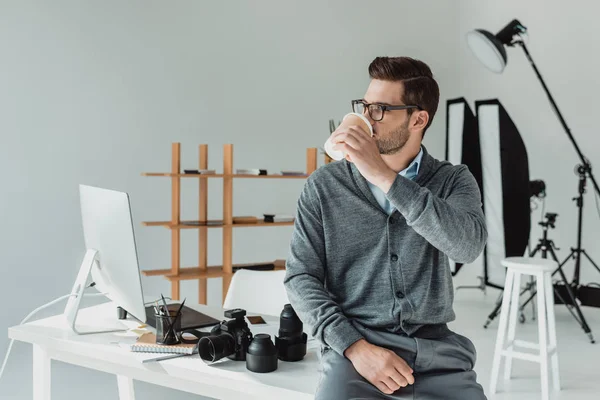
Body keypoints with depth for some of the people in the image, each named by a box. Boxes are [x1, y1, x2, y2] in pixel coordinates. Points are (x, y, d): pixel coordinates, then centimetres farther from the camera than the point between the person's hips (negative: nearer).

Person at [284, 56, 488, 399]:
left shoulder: (453, 181, 5)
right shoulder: (325, 185, 4)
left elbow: (468, 246, -16)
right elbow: (302, 277, 0)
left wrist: (384, 176, -21)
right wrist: (356, 347, -13)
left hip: (436, 349, 2)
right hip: (354, 345, -2)